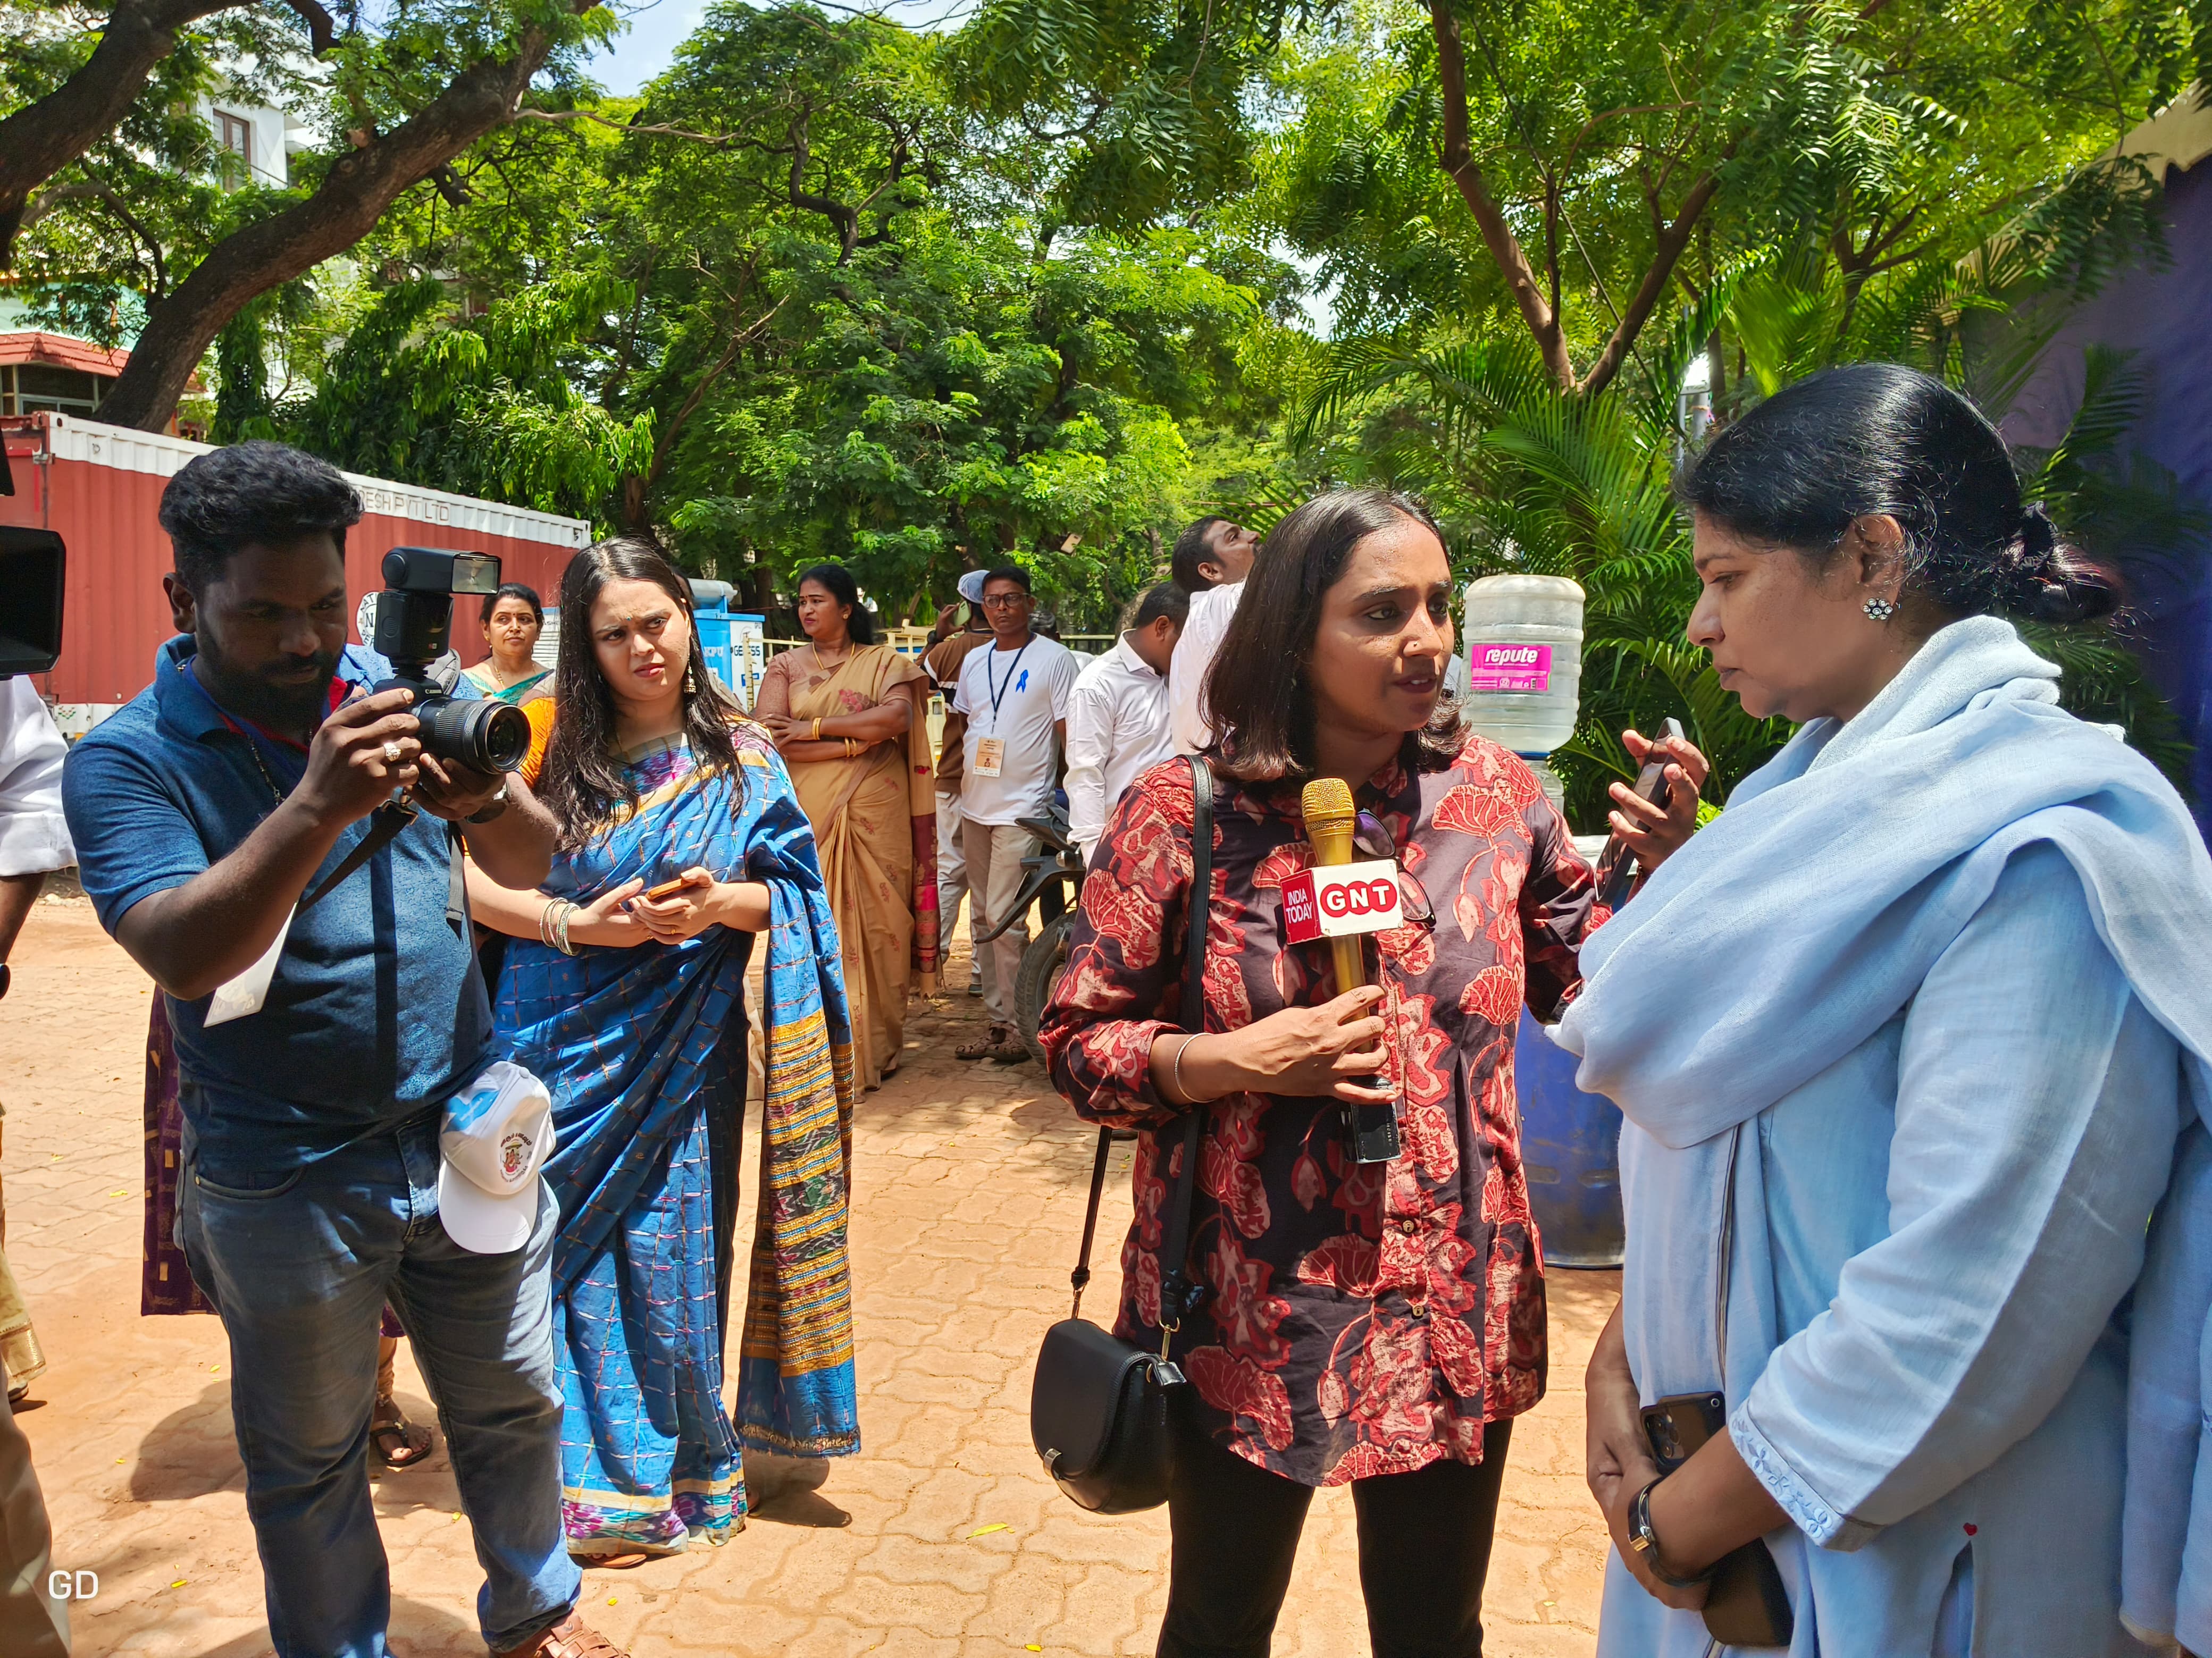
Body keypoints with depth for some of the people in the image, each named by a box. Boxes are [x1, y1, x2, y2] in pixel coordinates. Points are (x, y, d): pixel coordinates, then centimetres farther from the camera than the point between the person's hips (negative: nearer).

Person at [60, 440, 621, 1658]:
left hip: (468, 1136, 3)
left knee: (512, 1409, 18)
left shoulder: (393, 697, 0)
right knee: (308, 1463, 16)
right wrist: (318, 804, -35)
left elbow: (529, 865, 0)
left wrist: (485, 801, -23)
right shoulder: (127, 760, -9)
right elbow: (184, 955, -22)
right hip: (285, 1180, -3)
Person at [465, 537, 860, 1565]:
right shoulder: (552, 750, -2)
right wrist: (570, 924, -17)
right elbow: (473, 882, -2)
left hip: (680, 1053, 0)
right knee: (569, 1248, 7)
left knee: (670, 1251, 7)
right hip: (565, 1049, 1)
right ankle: (591, 1471, 28)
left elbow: (792, 897, 1)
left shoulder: (740, 758, 0)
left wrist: (721, 904, -18)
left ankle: (676, 1470, 30)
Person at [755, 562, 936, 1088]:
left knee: (876, 921, -1)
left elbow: (897, 717, -10)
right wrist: (854, 743, -10)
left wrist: (812, 728, -10)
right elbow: (768, 737, -4)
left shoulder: (883, 663, 10)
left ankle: (877, 1045, 11)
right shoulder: (785, 668, 12)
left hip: (875, 817, -1)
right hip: (809, 815, 1)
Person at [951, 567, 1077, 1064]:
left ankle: (1019, 1025, 3)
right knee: (983, 916, 10)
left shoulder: (1054, 658, -5)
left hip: (1021, 809, -7)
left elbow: (1069, 733, -6)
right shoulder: (973, 660, 13)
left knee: (1004, 918, -9)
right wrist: (959, 790, 14)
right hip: (974, 807, 7)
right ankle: (997, 1019, 20)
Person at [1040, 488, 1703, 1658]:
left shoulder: (1495, 792, -4)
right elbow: (1077, 1038, -6)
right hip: (1245, 1314, -2)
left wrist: (1659, 865, -10)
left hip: (1455, 1314, 2)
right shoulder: (1183, 814, -12)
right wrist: (1230, 1060, -22)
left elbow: (1588, 990, 7)